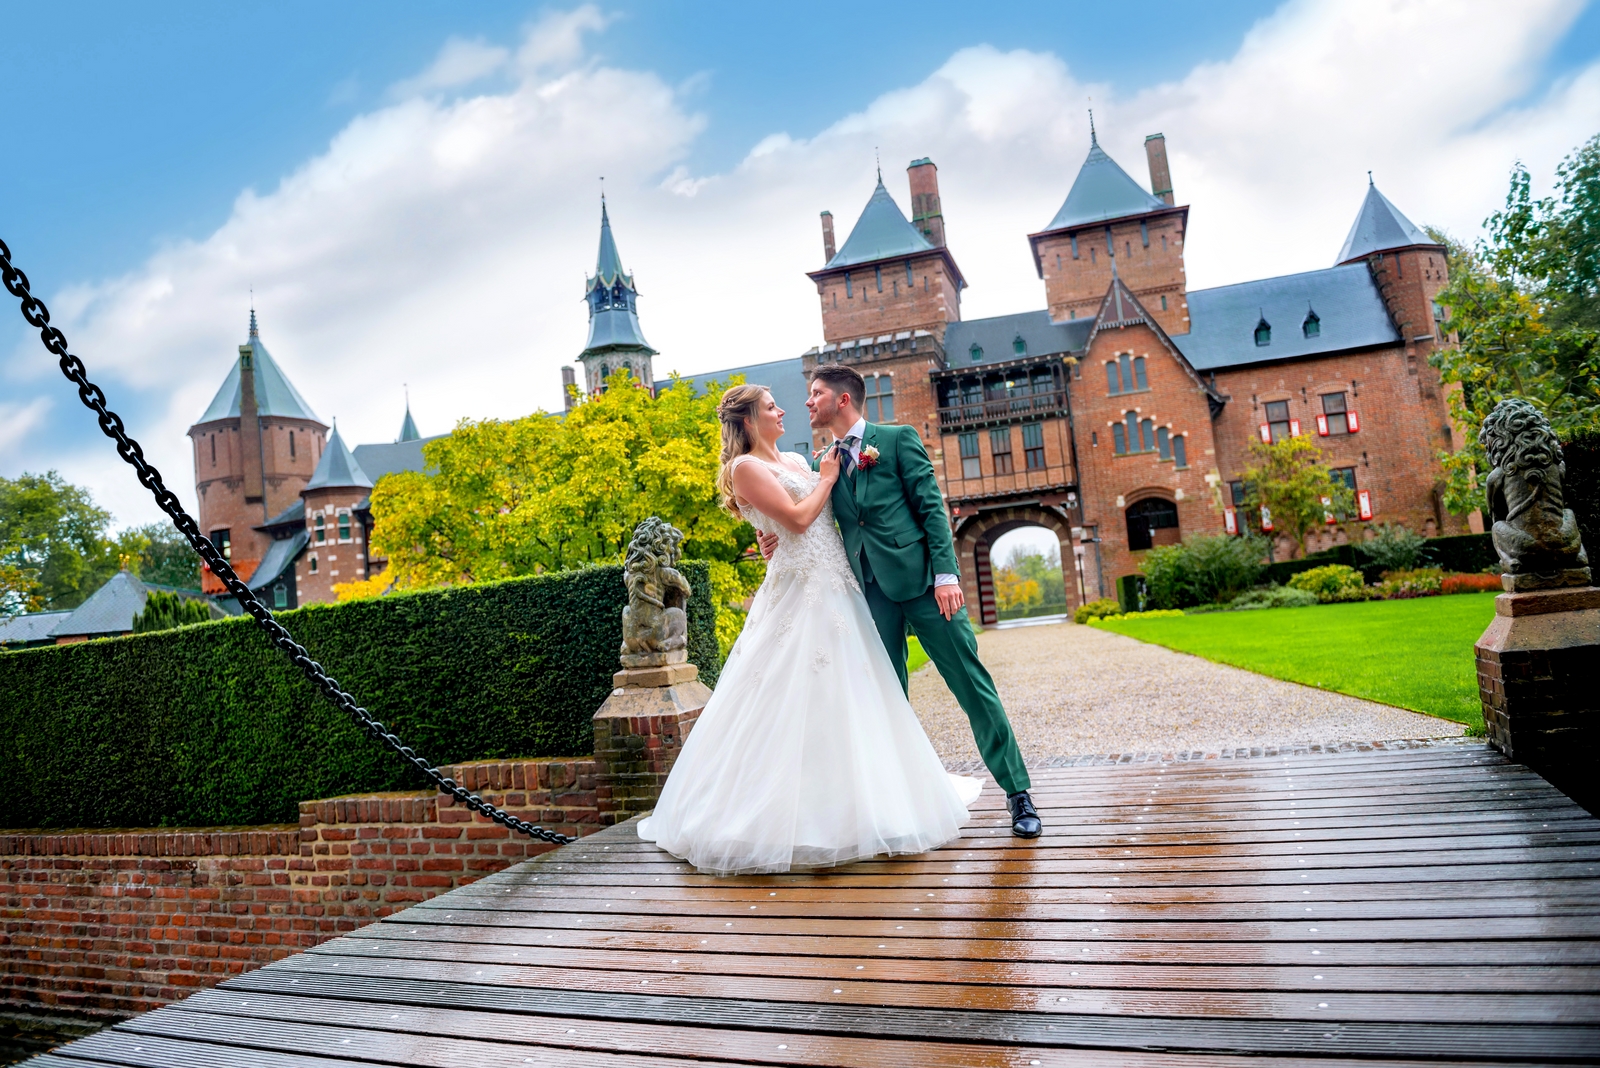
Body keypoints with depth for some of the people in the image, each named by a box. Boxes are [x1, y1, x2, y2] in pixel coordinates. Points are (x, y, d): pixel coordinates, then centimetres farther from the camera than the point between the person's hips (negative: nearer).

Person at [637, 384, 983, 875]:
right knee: (795, 702, -6)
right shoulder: (745, 467, -6)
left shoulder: (797, 461, 18)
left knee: (849, 692, 11)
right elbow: (798, 518, -14)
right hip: (799, 592, -8)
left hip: (836, 590, 8)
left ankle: (851, 803, 24)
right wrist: (826, 478, -3)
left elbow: (836, 507, 20)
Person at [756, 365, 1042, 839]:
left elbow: (931, 507, -3)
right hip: (870, 589, 5)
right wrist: (777, 543, -3)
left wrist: (946, 574, -13)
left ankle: (1018, 794, 7)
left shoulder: (898, 439, 4)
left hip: (919, 577, -4)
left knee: (972, 684, -3)